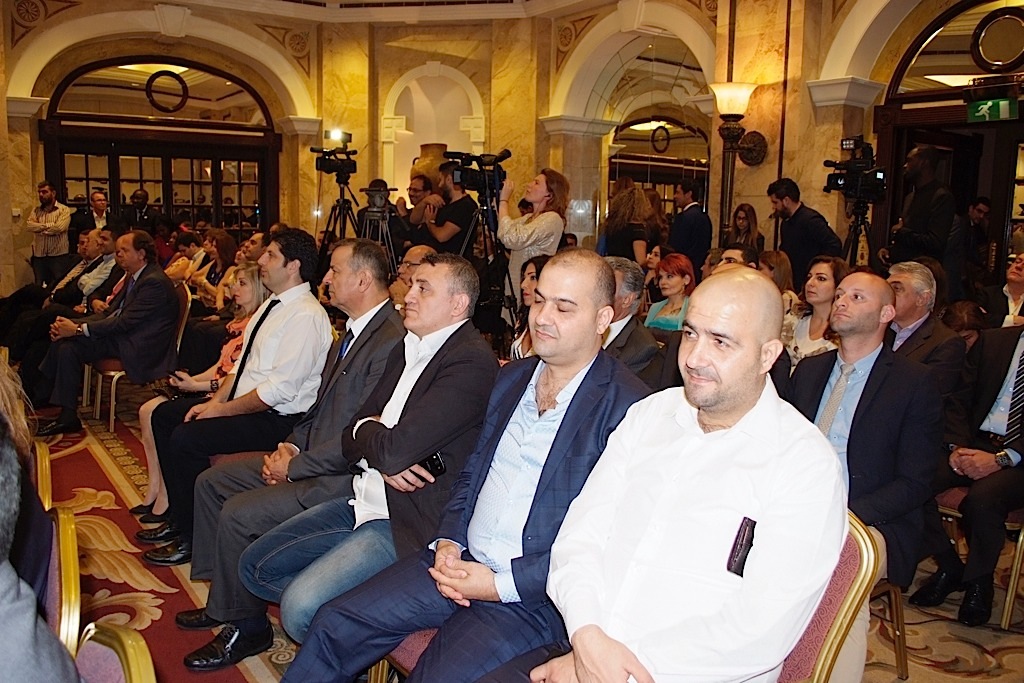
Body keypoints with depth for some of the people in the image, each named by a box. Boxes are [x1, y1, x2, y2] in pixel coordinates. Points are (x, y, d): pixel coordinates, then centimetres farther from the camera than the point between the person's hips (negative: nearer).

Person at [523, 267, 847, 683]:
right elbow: (582, 532, 3)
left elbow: (760, 631, -15)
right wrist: (589, 637, -13)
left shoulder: (807, 465, -8)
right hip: (581, 647, 5)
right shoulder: (649, 414, 8)